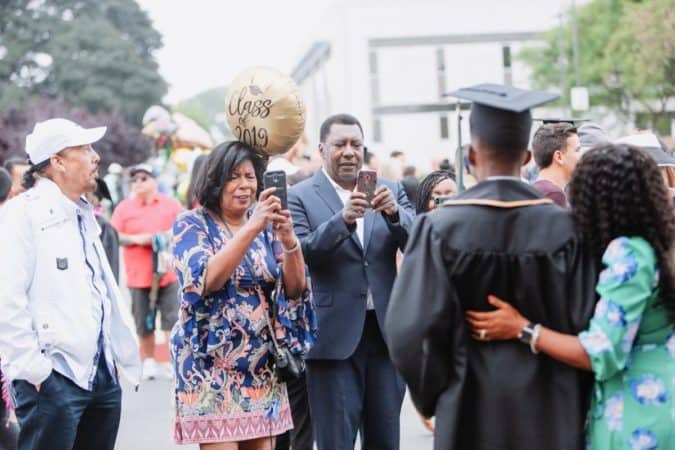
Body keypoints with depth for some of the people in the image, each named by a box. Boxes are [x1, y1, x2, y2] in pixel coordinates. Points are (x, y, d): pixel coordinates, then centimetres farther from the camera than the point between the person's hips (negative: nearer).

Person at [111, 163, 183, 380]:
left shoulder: (171, 205, 6)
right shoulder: (124, 207, 4)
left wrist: (170, 235, -7)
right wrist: (136, 239, -13)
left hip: (168, 274, 0)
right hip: (138, 275, 0)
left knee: (172, 318, -4)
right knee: (144, 323, 6)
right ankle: (149, 362, 19)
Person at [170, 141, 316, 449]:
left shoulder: (266, 225, 7)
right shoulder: (191, 224, -4)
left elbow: (296, 288, -1)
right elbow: (206, 281, -21)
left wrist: (288, 239, -18)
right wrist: (251, 228, -26)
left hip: (262, 362, 4)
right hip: (212, 361, -4)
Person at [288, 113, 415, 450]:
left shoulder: (391, 191, 10)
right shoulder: (299, 197, -1)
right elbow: (300, 254, -12)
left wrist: (394, 213, -20)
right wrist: (343, 219, -26)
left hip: (386, 330, 4)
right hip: (335, 335, -3)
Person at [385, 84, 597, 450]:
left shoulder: (439, 227, -12)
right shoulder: (562, 226, -10)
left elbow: (410, 330, -12)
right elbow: (585, 324, -7)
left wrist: (433, 397, 5)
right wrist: (577, 406, 9)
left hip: (471, 412, -1)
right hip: (550, 415, 1)